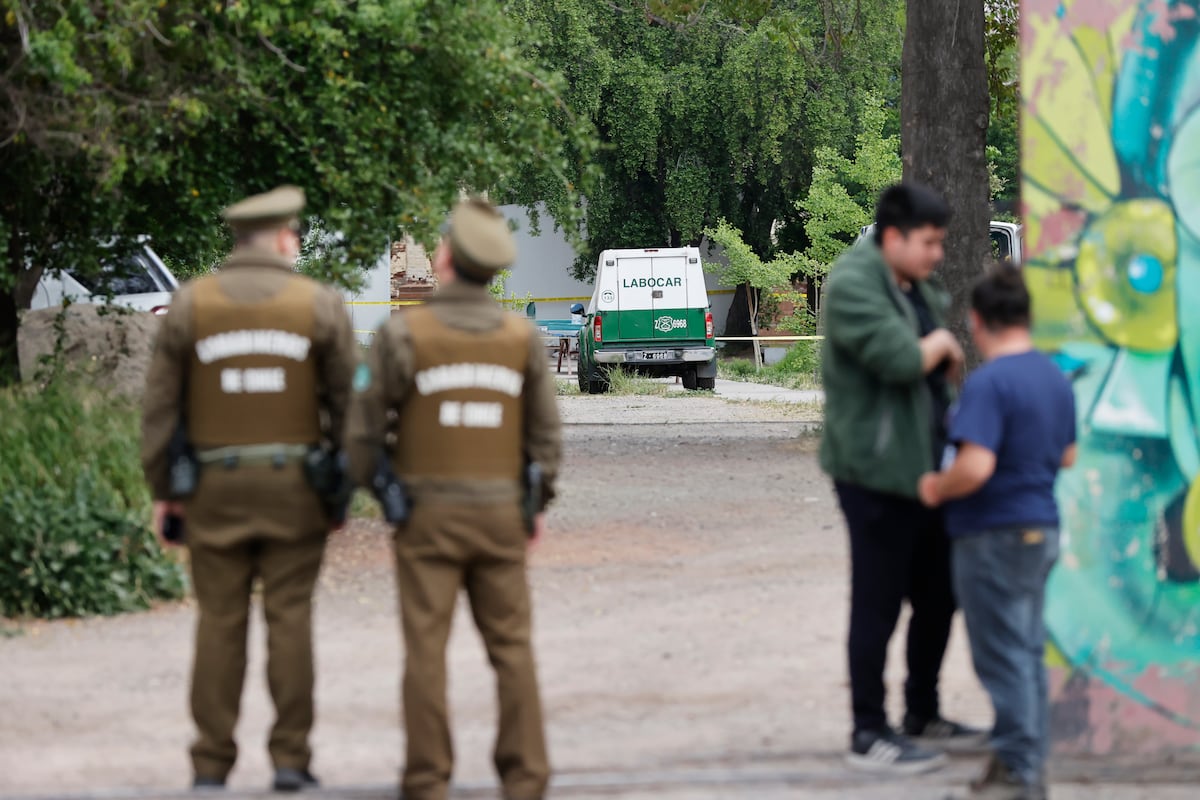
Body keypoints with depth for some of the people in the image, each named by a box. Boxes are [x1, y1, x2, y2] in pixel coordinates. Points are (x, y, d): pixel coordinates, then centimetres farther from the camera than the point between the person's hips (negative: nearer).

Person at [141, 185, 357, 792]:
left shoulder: (190, 304, 0)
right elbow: (347, 402, -1)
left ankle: (212, 764, 4)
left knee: (219, 622, 4)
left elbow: (161, 404, 0)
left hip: (215, 485, 1)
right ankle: (290, 757, 2)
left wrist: (161, 490, 6)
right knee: (289, 617, 3)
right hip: (294, 486, -1)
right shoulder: (320, 305, -2)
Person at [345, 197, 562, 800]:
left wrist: (365, 484, 10)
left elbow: (366, 423, -6)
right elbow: (545, 431, 4)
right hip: (500, 513, 2)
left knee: (426, 648, 0)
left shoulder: (404, 333, -9)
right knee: (511, 644, 7)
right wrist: (538, 505, 15)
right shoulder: (521, 336, 0)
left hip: (427, 516, -2)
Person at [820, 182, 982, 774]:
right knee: (877, 607, -2)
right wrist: (940, 344, -7)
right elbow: (898, 357, -26)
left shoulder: (917, 290, 16)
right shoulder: (854, 285, -14)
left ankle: (922, 715, 30)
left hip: (925, 473, 9)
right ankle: (869, 736, 5)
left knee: (938, 597, 16)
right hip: (877, 474, -9)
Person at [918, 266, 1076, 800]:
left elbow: (975, 466, -29)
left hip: (994, 536, -9)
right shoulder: (1055, 379, 8)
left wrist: (938, 489, -13)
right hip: (1041, 529, 9)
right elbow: (1067, 456, 20)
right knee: (1028, 651, 15)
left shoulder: (988, 384, -20)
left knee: (1003, 655, -2)